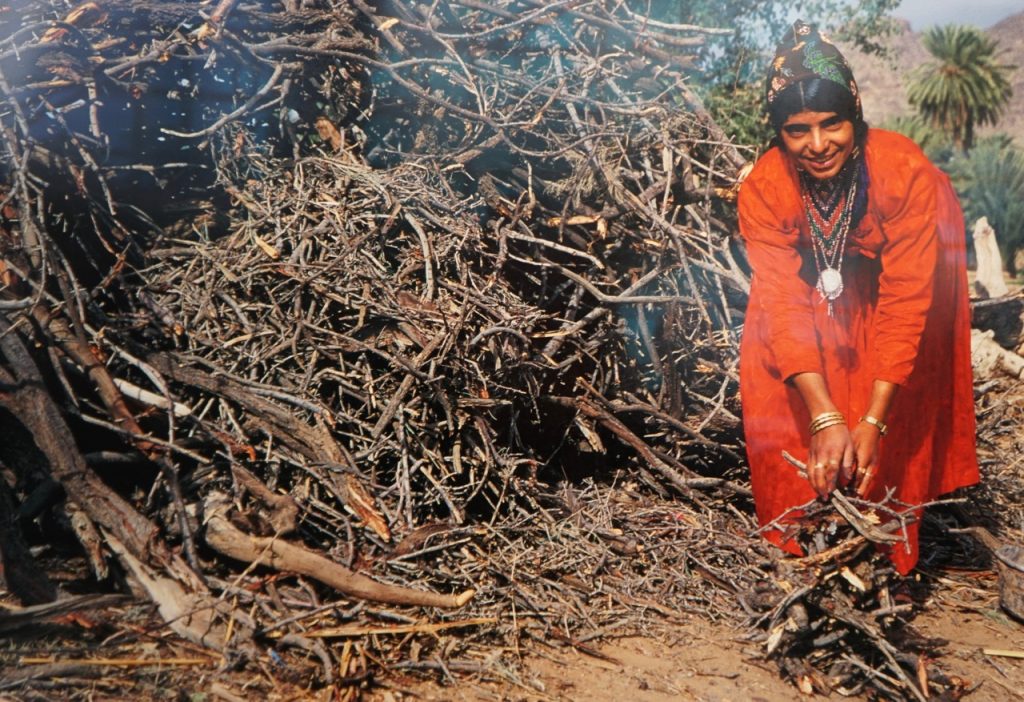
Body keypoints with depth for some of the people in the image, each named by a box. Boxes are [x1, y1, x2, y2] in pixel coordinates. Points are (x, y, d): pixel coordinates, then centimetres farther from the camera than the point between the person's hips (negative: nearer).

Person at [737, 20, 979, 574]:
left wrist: (872, 422, -38)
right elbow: (783, 303, -31)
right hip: (813, 279, 2)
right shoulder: (763, 189, -29)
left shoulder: (906, 172, -36)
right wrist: (825, 419, -39)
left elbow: (904, 304, -34)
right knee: (775, 394, -9)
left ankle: (893, 553, 9)